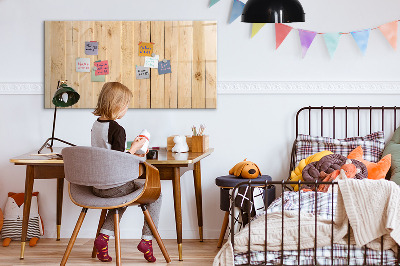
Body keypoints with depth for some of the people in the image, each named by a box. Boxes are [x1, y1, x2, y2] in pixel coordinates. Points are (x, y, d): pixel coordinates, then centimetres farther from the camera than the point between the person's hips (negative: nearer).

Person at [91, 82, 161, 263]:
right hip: (114, 186, -8)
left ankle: (104, 236, 18)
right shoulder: (117, 129, -19)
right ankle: (147, 239, 8)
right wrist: (134, 148, -8)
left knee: (123, 195, 35)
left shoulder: (96, 125, 6)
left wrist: (130, 154, 19)